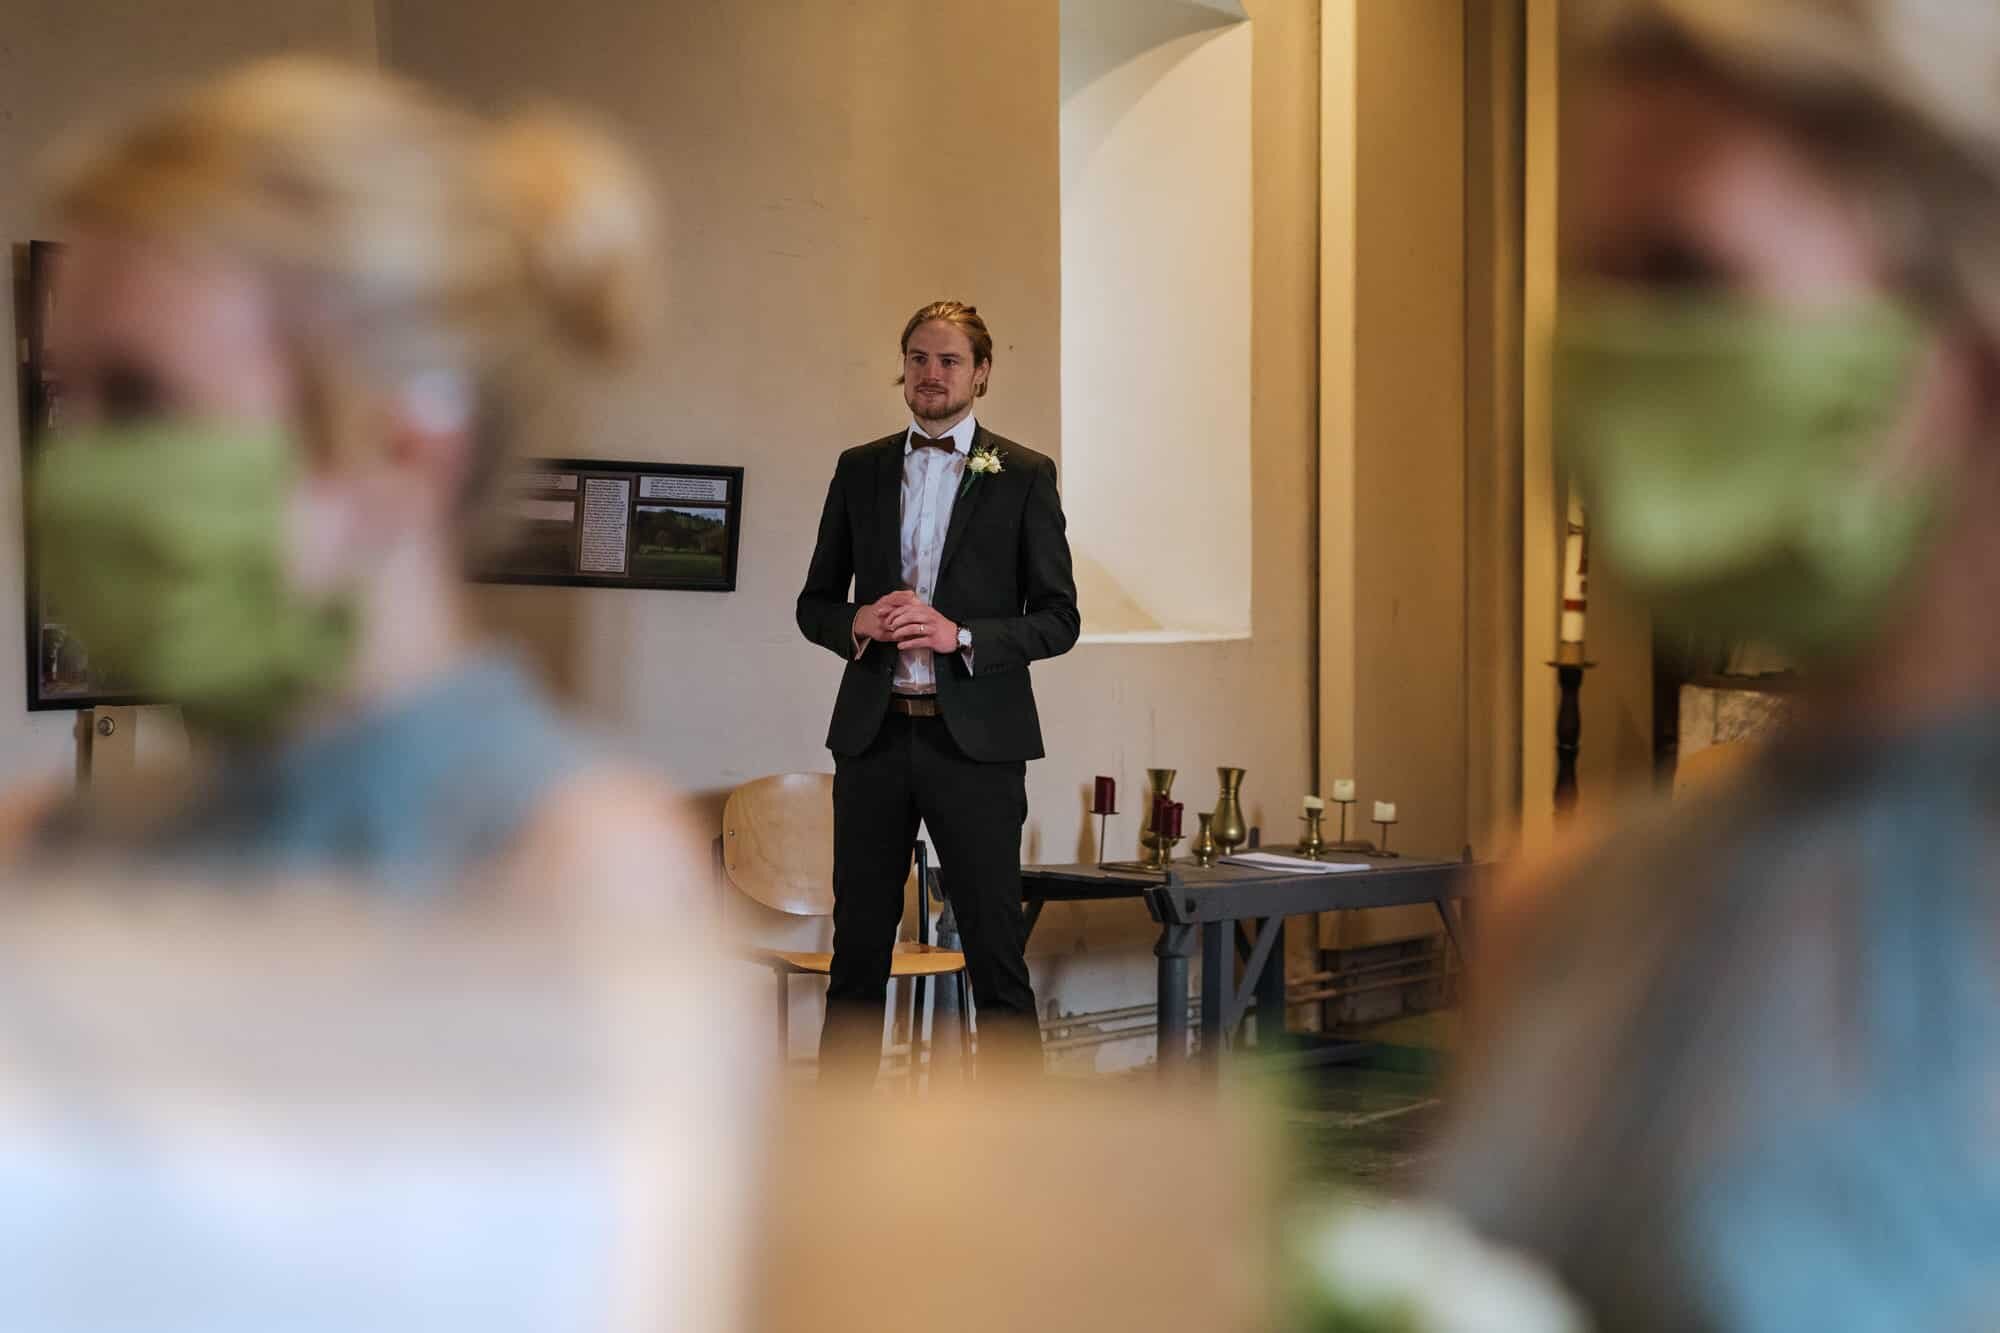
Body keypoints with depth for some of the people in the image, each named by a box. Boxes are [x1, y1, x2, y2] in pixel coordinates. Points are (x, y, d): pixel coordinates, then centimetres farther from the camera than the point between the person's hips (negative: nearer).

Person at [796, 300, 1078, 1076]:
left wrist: (959, 634, -16)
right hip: (874, 734, 3)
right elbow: (813, 604, 14)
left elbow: (1058, 619, -1)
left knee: (996, 957, -1)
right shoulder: (860, 469, 12)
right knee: (857, 954, 7)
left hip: (975, 740, -3)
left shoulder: (1023, 476, 3)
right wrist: (857, 622, -8)